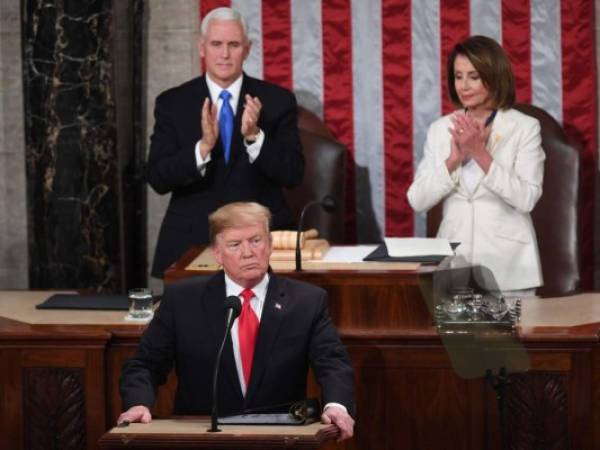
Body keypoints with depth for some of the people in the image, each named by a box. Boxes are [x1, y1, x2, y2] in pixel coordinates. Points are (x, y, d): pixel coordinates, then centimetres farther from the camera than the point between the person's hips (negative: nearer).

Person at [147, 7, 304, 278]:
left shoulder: (277, 100, 1)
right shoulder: (172, 103, 2)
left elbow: (293, 174, -5)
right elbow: (158, 179, -6)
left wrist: (254, 136, -21)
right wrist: (203, 146, -22)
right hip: (191, 243, 0)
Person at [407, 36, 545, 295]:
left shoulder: (525, 128, -2)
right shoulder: (440, 129, 7)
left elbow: (527, 199, -12)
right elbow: (417, 201, 1)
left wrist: (480, 153, -17)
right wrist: (454, 158, -12)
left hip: (507, 265, -3)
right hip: (453, 261, 3)